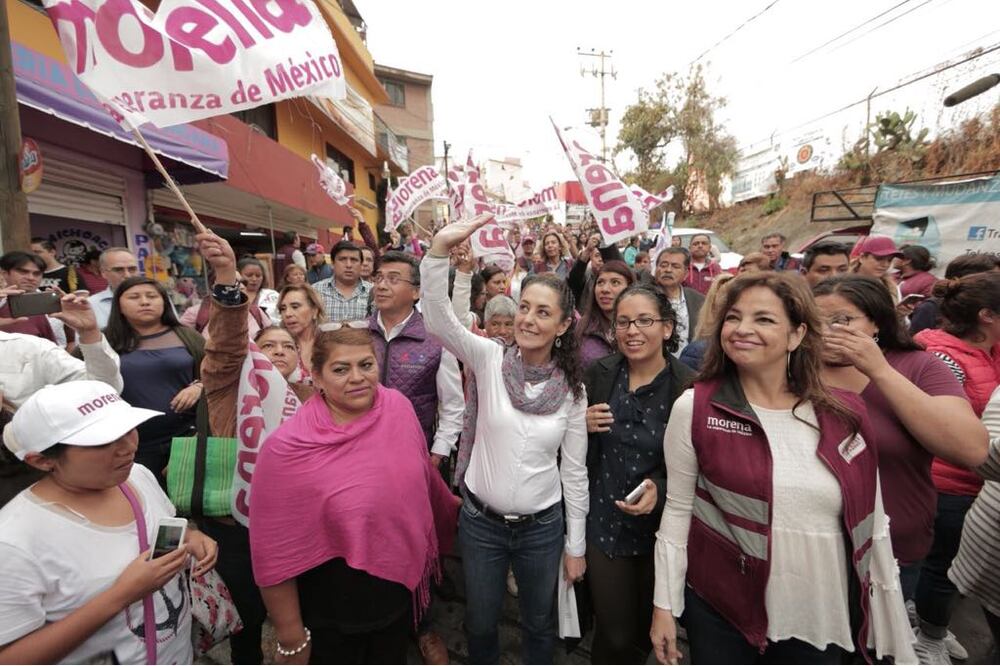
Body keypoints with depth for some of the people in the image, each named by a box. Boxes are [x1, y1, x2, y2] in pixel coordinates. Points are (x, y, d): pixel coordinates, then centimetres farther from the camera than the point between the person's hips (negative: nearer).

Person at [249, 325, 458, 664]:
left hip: (400, 585, 4)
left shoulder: (398, 407, -13)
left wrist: (452, 506, 19)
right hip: (332, 607, -4)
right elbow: (277, 552, -17)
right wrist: (292, 637, -10)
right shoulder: (287, 448, -25)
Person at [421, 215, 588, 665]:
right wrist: (440, 249, -43)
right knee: (480, 624, 22)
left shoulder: (572, 388, -9)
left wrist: (576, 544, 4)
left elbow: (574, 470, -2)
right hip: (481, 520, 0)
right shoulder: (489, 359, -12)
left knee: (539, 625, 24)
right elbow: (437, 320, -29)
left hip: (543, 526, 1)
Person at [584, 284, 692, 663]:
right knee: (615, 635, 8)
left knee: (646, 630, 21)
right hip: (604, 523, 1)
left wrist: (660, 489, -23)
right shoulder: (598, 375, -6)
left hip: (661, 527, 0)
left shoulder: (689, 387, -14)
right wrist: (582, 425, -15)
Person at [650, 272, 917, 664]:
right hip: (719, 610, -2)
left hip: (823, 618, 2)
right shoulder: (694, 408, -14)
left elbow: (871, 524, 3)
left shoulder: (845, 414, -6)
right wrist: (665, 605, -3)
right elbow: (678, 510, -7)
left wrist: (894, 631, 9)